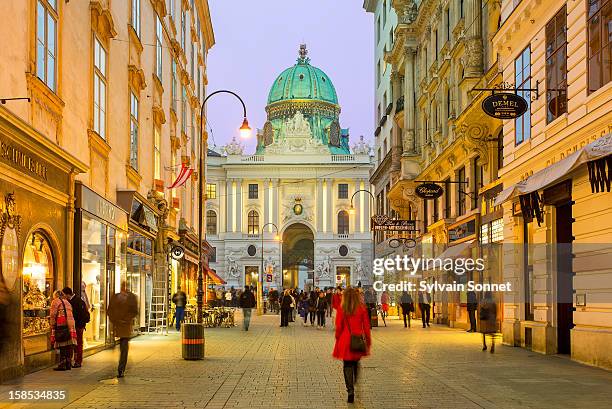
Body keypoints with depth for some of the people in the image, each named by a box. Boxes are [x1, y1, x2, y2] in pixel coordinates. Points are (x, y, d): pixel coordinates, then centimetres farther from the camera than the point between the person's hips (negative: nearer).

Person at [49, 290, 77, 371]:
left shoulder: (56, 301, 3)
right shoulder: (67, 303, 24)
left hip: (61, 326, -7)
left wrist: (52, 326, 1)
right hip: (70, 327, 7)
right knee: (68, 346, 8)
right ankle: (68, 364, 11)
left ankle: (62, 365, -8)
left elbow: (53, 315, -4)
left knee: (62, 346, -7)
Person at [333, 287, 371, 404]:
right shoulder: (362, 309, -2)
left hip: (345, 341, -1)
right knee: (356, 362, 22)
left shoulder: (341, 310, -6)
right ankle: (356, 383, 26)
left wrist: (338, 339, 9)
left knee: (348, 365, 4)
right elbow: (366, 327, 1)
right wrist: (368, 341, 9)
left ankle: (350, 390, -4)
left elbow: (338, 327, -4)